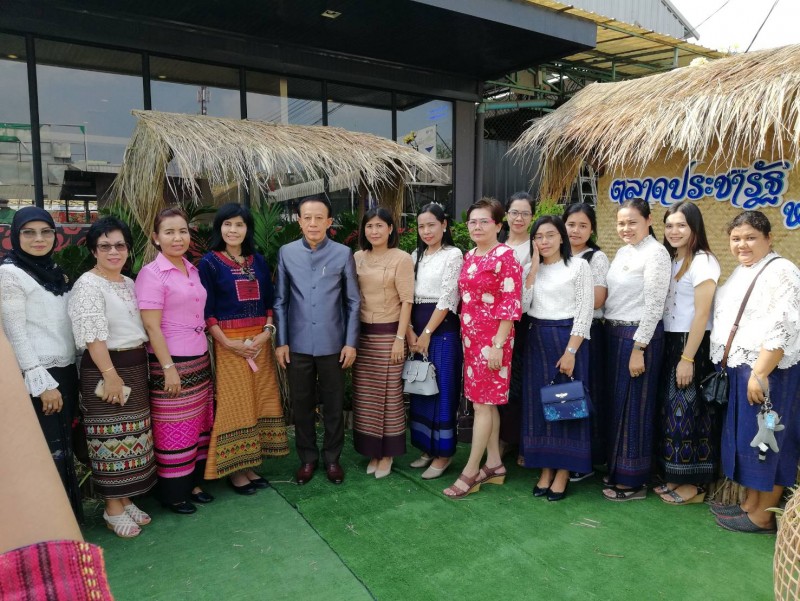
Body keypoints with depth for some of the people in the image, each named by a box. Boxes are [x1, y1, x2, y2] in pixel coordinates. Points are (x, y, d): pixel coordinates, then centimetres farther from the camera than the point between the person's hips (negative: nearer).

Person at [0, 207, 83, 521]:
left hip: (66, 371, 7)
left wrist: (75, 370, 14)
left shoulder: (55, 271, 13)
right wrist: (42, 382, -16)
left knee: (63, 447, 14)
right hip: (39, 375, -7)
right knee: (50, 452, -3)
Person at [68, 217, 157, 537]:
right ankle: (113, 508, 14)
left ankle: (126, 499, 26)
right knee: (112, 438, 0)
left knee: (133, 437, 13)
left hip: (136, 366, 8)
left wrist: (141, 365, 14)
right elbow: (93, 335, -19)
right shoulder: (88, 285, -11)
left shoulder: (129, 283, 12)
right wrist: (110, 375, -23)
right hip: (105, 368, -7)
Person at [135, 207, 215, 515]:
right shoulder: (152, 273, -11)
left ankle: (194, 482, 31)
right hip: (171, 363, -7)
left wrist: (206, 357, 14)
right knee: (173, 430, 5)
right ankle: (173, 493, 21)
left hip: (200, 360, 7)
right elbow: (152, 327, -15)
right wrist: (168, 368, -18)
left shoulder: (193, 270, 9)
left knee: (199, 425, 15)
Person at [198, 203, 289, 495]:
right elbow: (206, 310, -6)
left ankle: (250, 465, 21)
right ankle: (233, 469, 14)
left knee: (261, 401, 7)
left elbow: (269, 301, 10)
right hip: (229, 342, -4)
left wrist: (268, 331, -7)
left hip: (260, 341, 5)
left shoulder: (258, 261, 10)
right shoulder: (209, 262, -2)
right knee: (234, 404, 0)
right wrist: (228, 342, -15)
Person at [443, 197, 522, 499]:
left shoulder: (505, 256, -12)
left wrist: (498, 345, -19)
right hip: (470, 337, 8)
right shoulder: (469, 257, 12)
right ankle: (494, 464, 25)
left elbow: (510, 304, -16)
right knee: (486, 402, 13)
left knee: (482, 403, -1)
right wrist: (464, 334, 15)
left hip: (492, 338, -8)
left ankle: (470, 471, 9)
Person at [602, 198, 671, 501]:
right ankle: (617, 469, 30)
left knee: (633, 406, 1)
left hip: (638, 336, -8)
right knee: (616, 402, 15)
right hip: (614, 332, 8)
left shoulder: (655, 253, -12)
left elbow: (654, 305, -17)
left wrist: (638, 348, -18)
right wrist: (609, 330, 12)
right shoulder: (623, 252, 13)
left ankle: (633, 481, 15)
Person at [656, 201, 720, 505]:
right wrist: (674, 351, 7)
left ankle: (694, 484, 13)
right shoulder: (670, 260, 12)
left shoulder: (702, 261, -13)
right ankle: (676, 476, 22)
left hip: (694, 345, -7)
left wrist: (688, 358, -18)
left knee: (688, 411, 0)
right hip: (670, 342, 8)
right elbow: (663, 306, 10)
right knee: (672, 409, 11)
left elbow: (702, 314, -17)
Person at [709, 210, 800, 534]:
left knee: (765, 439, 1)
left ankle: (762, 516, 14)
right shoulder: (742, 271, 14)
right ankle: (750, 503, 27)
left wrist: (760, 374, -25)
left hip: (768, 371, -9)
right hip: (741, 367, 9)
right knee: (746, 436, 15)